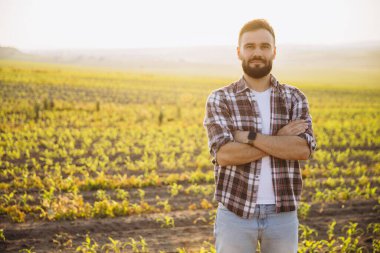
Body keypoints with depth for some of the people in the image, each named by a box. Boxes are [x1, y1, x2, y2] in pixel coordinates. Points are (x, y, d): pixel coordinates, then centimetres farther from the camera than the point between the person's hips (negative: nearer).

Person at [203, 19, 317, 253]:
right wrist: (279, 140, -16)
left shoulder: (295, 99, 3)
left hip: (282, 215, 2)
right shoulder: (219, 100, -4)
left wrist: (249, 137, -20)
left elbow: (303, 149, -14)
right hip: (235, 213, -2)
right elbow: (224, 154, -18)